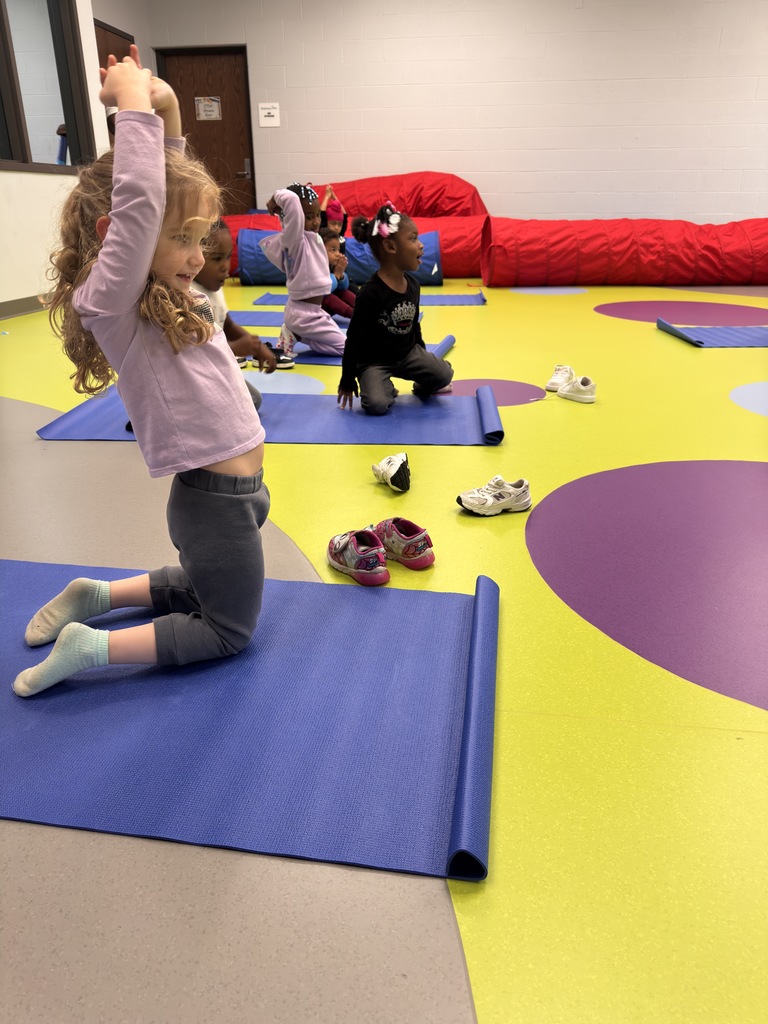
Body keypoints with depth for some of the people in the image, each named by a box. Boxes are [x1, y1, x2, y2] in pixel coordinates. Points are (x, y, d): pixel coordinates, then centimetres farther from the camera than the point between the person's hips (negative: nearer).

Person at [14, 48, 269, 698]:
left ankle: (98, 595, 34)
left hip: (233, 491, 9)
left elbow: (176, 186, 16)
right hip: (214, 499, -9)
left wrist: (167, 113, 3)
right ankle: (91, 647, 10)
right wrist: (133, 101, -18)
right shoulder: (110, 304, -16)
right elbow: (138, 202, -30)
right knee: (230, 629, 9)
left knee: (202, 592, 30)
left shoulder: (168, 296, 7)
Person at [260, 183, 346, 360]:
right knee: (343, 346, -3)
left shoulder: (312, 237, 5)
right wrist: (277, 198, -16)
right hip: (304, 313, -9)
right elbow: (292, 199, -34)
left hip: (312, 310, 9)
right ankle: (296, 335, 1)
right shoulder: (294, 237, -19)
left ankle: (295, 333, 14)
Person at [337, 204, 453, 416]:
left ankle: (423, 387, 21)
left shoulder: (413, 284, -1)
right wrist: (348, 381, -14)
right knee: (377, 405, -27)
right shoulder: (371, 293, -23)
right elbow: (354, 339, -17)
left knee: (443, 374, -13)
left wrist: (423, 356, 20)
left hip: (408, 352, 6)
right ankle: (386, 388, 9)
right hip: (373, 360, -6)